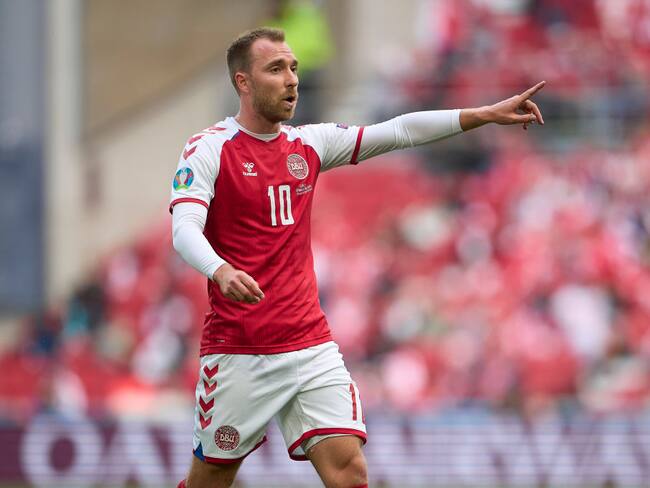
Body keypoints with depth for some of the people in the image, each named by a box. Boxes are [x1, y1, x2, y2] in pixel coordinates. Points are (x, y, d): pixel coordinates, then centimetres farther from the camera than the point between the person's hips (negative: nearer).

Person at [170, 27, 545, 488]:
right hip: (238, 352, -4)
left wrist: (487, 114, -2)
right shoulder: (209, 149, -6)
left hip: (311, 346, 4)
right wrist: (221, 271, -41)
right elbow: (184, 229, -20)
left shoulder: (308, 144, 10)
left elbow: (398, 131, 7)